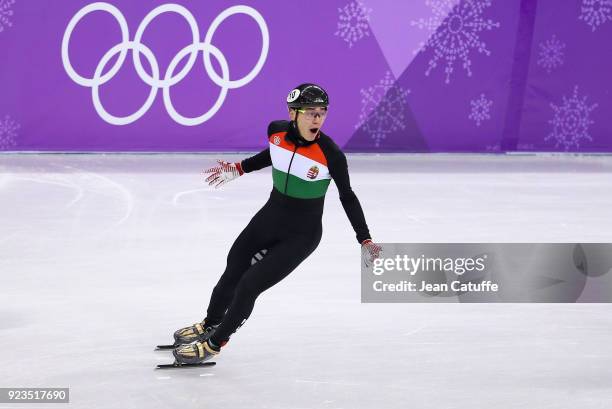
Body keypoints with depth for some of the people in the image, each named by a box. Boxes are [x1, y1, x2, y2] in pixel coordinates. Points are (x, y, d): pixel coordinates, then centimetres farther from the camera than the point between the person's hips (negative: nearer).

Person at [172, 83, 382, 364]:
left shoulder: (331, 155, -27)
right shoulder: (277, 131, -14)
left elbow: (347, 197, -12)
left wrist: (365, 240, -14)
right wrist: (237, 170, 14)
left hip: (301, 236, -5)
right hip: (270, 218, 5)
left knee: (249, 285, -8)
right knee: (233, 273, 20)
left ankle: (215, 343, 16)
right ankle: (211, 323, 50)